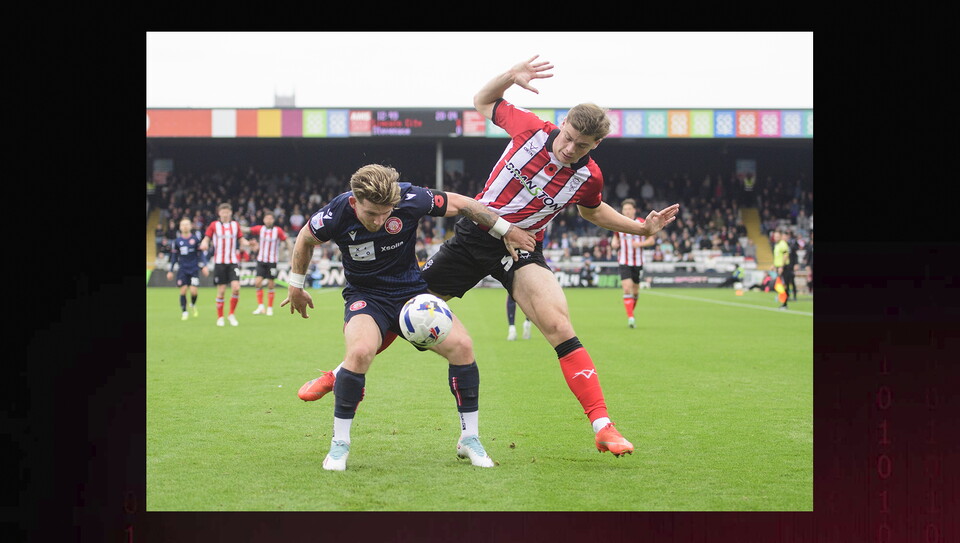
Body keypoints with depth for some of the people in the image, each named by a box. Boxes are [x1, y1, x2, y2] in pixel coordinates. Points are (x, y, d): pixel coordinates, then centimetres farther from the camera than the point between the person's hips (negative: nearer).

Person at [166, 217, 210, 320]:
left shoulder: (195, 239, 0)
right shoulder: (177, 241, 5)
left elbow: (201, 254, 3)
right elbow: (174, 256, 12)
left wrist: (204, 266, -7)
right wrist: (170, 270, 10)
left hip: (194, 269, -1)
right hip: (182, 269, 1)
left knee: (194, 291, -8)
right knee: (183, 290, -6)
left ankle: (193, 305, 24)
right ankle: (184, 312, 8)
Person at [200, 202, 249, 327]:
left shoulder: (235, 225, 8)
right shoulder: (214, 225, 3)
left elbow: (241, 241, 12)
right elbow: (206, 239, 2)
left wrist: (249, 243, -9)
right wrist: (204, 245, -21)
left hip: (233, 261, 1)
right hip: (219, 262, -1)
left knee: (236, 287, -14)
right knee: (221, 291, -1)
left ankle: (231, 314, 3)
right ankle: (220, 317, 12)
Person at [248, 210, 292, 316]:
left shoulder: (278, 230, -5)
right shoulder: (260, 229, 0)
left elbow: (286, 241, 0)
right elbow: (248, 230, -6)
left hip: (272, 261, -2)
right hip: (261, 260, 2)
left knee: (271, 285, 0)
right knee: (258, 282, -10)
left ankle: (270, 308, 12)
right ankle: (260, 306, -3)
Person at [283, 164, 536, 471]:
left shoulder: (410, 199, -22)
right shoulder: (336, 215, -21)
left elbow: (460, 204, -5)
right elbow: (305, 238, 3)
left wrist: (505, 230, 1)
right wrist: (295, 285, 12)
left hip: (411, 290, 2)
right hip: (365, 295, -2)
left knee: (461, 345, -19)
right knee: (361, 351, -33)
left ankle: (469, 440, 0)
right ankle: (339, 444, -14)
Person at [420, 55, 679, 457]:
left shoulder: (588, 177, -9)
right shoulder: (530, 129, -11)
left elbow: (592, 211, 16)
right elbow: (482, 102, 7)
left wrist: (642, 227, 6)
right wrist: (511, 76, -11)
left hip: (521, 248, -1)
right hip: (474, 233, 1)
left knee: (559, 328, -21)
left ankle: (603, 426, -19)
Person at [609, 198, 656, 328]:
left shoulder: (641, 223, -3)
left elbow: (652, 240, 0)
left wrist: (640, 244, -18)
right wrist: (614, 243, -3)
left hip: (638, 263, 0)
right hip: (623, 262, 0)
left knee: (635, 291, 9)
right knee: (627, 289, -17)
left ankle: (631, 311, 35)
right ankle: (630, 317, -20)